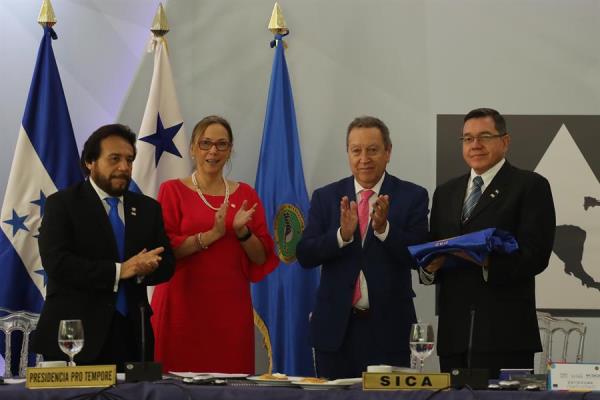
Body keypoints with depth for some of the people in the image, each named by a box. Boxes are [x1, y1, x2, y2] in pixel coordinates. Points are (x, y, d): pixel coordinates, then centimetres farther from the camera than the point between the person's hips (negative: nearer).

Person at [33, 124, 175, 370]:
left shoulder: (147, 208, 15)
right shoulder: (61, 204, 0)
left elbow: (167, 264, 12)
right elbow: (56, 263, -13)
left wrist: (141, 269, -12)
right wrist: (118, 271, -18)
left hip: (131, 334, 4)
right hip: (76, 335, -4)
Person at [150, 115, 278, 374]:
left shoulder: (245, 194, 12)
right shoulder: (173, 191, 4)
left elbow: (262, 258, 9)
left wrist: (242, 231, -9)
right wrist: (212, 234, -16)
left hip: (231, 306, 3)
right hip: (183, 305, -2)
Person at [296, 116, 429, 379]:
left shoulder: (412, 197, 1)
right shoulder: (325, 197, 7)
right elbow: (305, 256, -2)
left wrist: (383, 228, -22)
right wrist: (342, 234, -19)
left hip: (388, 328, -2)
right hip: (336, 327, 2)